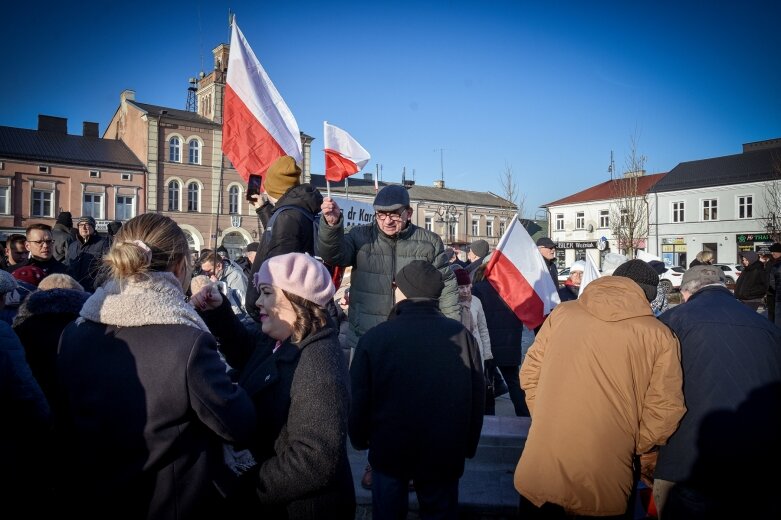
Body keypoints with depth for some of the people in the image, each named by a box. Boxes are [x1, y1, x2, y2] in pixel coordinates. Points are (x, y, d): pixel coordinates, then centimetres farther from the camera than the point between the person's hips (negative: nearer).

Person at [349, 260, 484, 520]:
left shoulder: (374, 337, -19)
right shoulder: (462, 335, -14)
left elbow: (358, 399, -11)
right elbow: (477, 398, -6)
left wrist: (359, 440, 8)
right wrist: (468, 446, 10)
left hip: (389, 449, -1)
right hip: (445, 452, 2)